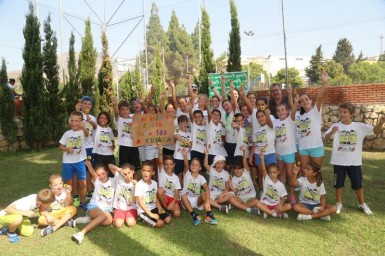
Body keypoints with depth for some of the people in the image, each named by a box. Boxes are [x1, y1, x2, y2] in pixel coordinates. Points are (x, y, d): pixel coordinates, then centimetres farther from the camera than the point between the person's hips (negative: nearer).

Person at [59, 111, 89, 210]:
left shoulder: (82, 132, -7)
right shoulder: (67, 133, 3)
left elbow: (87, 134, -33)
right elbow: (60, 147, 8)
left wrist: (83, 127, -56)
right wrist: (67, 148, -15)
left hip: (79, 161, -2)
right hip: (68, 162, 2)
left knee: (83, 183, 1)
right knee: (68, 183, 12)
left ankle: (82, 202, 19)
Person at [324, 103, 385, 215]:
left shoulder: (359, 126, -3)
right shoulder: (336, 126, -10)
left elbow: (376, 130, -7)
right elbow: (326, 137, -24)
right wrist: (332, 132, -46)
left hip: (354, 161, 1)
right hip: (339, 161, -1)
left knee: (358, 183, 15)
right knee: (339, 183, 11)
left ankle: (362, 204, 36)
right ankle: (339, 203, 28)